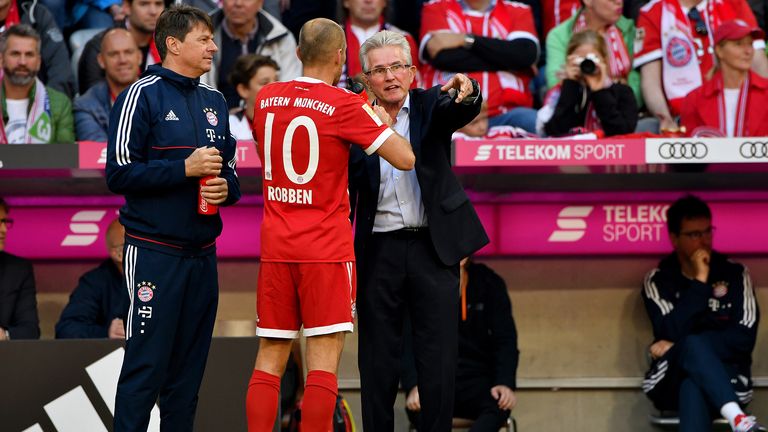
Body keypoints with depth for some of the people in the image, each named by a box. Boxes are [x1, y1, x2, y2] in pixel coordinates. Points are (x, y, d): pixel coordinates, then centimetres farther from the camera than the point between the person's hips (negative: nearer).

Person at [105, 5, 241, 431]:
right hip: (155, 250, -7)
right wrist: (184, 168, -17)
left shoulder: (214, 101, 15)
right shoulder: (141, 95, -5)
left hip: (202, 251, 7)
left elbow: (229, 170, 23)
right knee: (145, 367, -8)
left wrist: (226, 187, -1)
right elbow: (119, 172, -10)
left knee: (188, 368, 9)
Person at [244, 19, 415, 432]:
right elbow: (405, 158, -11)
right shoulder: (345, 105, -9)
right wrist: (382, 120, 9)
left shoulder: (266, 98, 7)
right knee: (324, 357, -4)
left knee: (270, 357, 8)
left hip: (275, 246, 5)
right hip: (326, 248, -5)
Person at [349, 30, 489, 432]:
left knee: (439, 360, 0)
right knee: (377, 360, 5)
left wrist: (467, 90, -43)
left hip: (433, 248, 0)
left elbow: (463, 111, -19)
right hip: (379, 251, 0)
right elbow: (345, 193, 3)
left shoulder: (432, 105, 3)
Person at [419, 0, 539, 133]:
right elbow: (444, 57, -6)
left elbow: (526, 55, -4)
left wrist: (467, 40, -5)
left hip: (504, 115, 2)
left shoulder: (518, 11, 16)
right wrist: (506, 61, 2)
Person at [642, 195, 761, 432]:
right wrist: (700, 280, -14)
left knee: (693, 388, -38)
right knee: (692, 345, -36)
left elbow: (744, 338, -5)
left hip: (725, 379, 0)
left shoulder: (734, 274, 7)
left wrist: (678, 349, -11)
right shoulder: (657, 281, 6)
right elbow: (673, 333, -11)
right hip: (672, 381, 0)